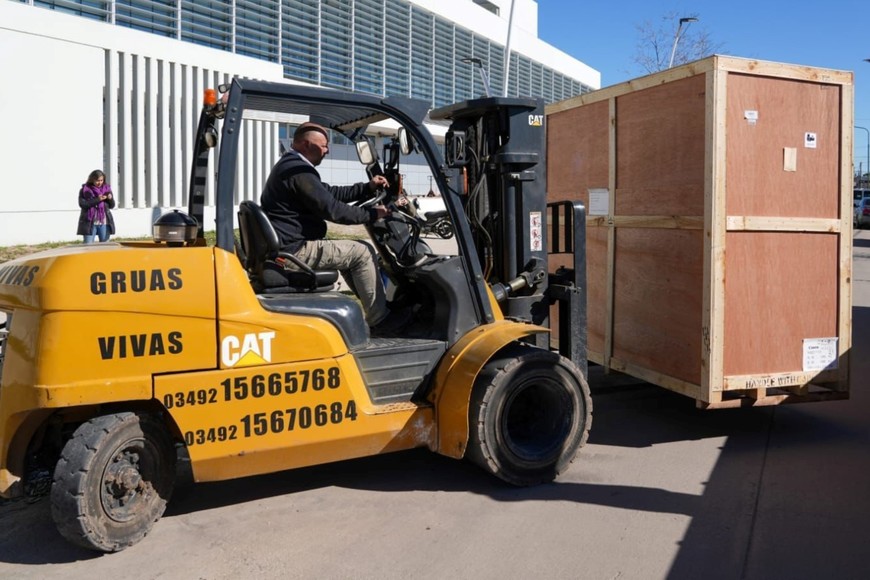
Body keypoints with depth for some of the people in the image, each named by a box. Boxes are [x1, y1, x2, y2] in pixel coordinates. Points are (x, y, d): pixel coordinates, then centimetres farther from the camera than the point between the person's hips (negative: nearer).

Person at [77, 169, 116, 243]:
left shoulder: (107, 188, 10)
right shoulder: (85, 189, 1)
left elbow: (112, 205, 10)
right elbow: (82, 204, -11)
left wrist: (110, 199, -12)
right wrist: (97, 199, -19)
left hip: (104, 223, 3)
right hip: (90, 223, -3)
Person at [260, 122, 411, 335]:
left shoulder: (289, 166, 18)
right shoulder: (298, 171, -18)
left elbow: (331, 192, 19)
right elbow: (331, 209, -20)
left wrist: (368, 188, 12)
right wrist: (372, 214, -10)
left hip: (284, 246, 11)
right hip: (295, 250, -11)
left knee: (349, 251, 23)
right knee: (363, 252, -6)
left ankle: (377, 307, 26)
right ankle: (380, 320, 3)